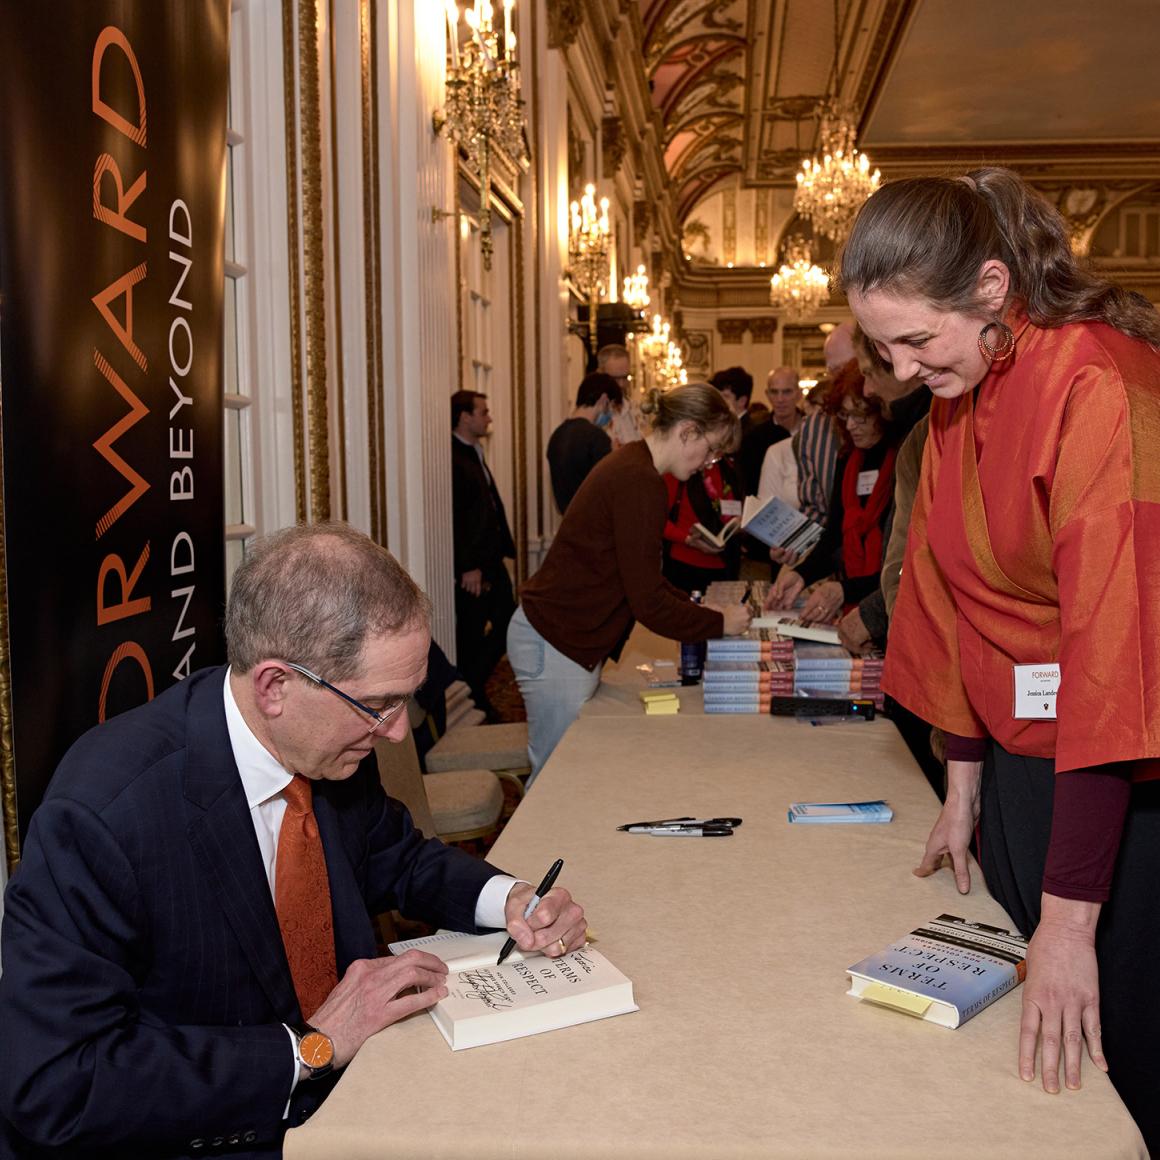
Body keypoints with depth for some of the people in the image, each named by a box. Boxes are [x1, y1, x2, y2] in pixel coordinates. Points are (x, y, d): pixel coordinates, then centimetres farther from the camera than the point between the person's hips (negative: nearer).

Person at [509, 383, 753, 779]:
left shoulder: (630, 463, 11)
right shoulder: (640, 483, -21)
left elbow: (642, 578, 18)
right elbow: (648, 604, -20)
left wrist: (698, 607, 10)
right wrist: (720, 623, -8)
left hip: (554, 633, 10)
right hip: (555, 643, -10)